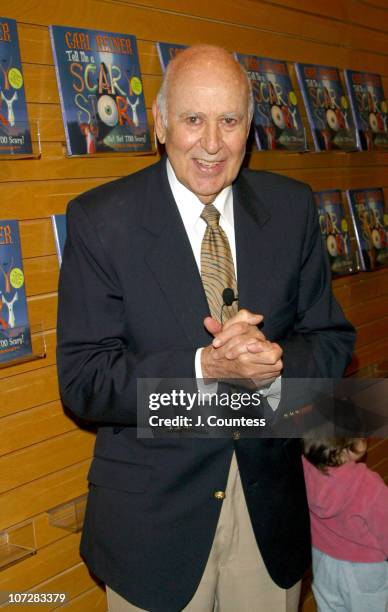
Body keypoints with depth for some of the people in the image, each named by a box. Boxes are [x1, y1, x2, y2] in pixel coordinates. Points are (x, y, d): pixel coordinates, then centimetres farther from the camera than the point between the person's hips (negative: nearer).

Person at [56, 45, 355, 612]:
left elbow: (333, 341, 0)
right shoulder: (100, 219, -12)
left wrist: (275, 363, -22)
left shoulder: (292, 207, -3)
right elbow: (82, 380, -15)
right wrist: (204, 367, -28)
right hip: (153, 513, -3)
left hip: (270, 503, 3)